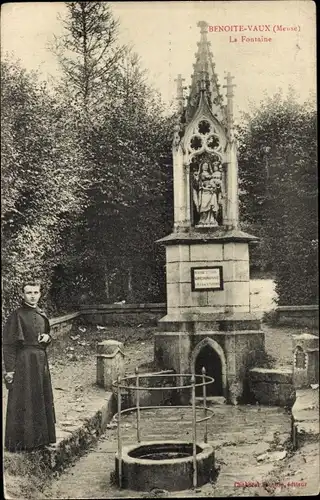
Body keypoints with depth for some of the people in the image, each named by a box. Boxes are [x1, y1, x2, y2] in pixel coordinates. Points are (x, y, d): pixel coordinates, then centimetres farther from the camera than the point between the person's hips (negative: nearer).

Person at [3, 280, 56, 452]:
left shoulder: (41, 315, 12)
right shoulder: (17, 315, -9)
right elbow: (8, 344, -12)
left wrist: (47, 338, 0)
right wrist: (9, 369, -17)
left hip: (41, 361, 7)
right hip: (23, 361, -7)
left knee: (41, 400, 12)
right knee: (23, 401, -3)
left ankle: (39, 437, 23)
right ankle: (20, 440, 6)